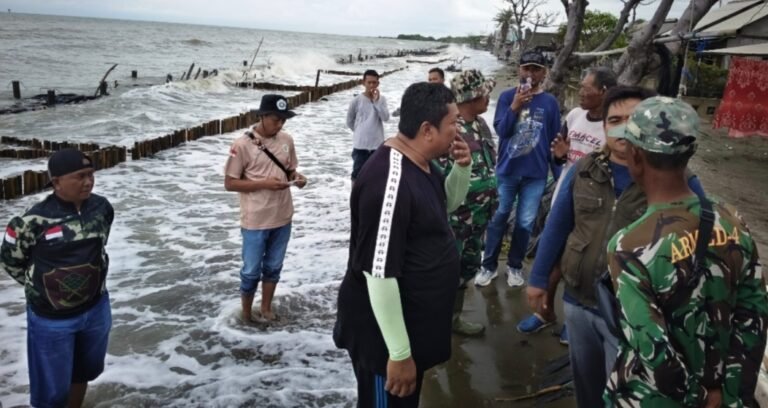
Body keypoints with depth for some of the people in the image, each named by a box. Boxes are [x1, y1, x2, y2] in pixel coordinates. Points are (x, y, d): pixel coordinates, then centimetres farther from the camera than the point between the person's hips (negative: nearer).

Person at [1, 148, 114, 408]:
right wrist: (40, 286, 1)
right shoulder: (34, 221, -23)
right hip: (51, 319, -4)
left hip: (95, 309, 4)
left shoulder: (102, 207, -10)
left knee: (82, 374, 25)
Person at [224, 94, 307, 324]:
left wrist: (298, 178, -10)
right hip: (255, 221, -5)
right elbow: (230, 183, -12)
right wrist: (264, 184, -22)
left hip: (282, 218, 5)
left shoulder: (286, 140, 1)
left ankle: (266, 309, 37)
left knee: (273, 267, 19)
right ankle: (246, 313, 31)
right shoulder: (243, 145, -15)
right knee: (252, 271, 10)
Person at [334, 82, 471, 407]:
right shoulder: (389, 181, -30)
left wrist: (463, 168, -1)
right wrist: (399, 353, -23)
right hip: (383, 332, -9)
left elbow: (447, 205, 20)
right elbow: (380, 274, -30)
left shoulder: (422, 164, 1)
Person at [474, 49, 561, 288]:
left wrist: (559, 175, 4)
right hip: (506, 171, 0)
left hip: (536, 174, 1)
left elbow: (554, 142, 5)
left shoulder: (550, 103, 1)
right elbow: (500, 130, -9)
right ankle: (489, 266, 17)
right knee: (498, 219, 7)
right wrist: (515, 106, -23)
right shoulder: (507, 97, -1)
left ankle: (515, 266, 21)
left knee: (525, 223, 6)